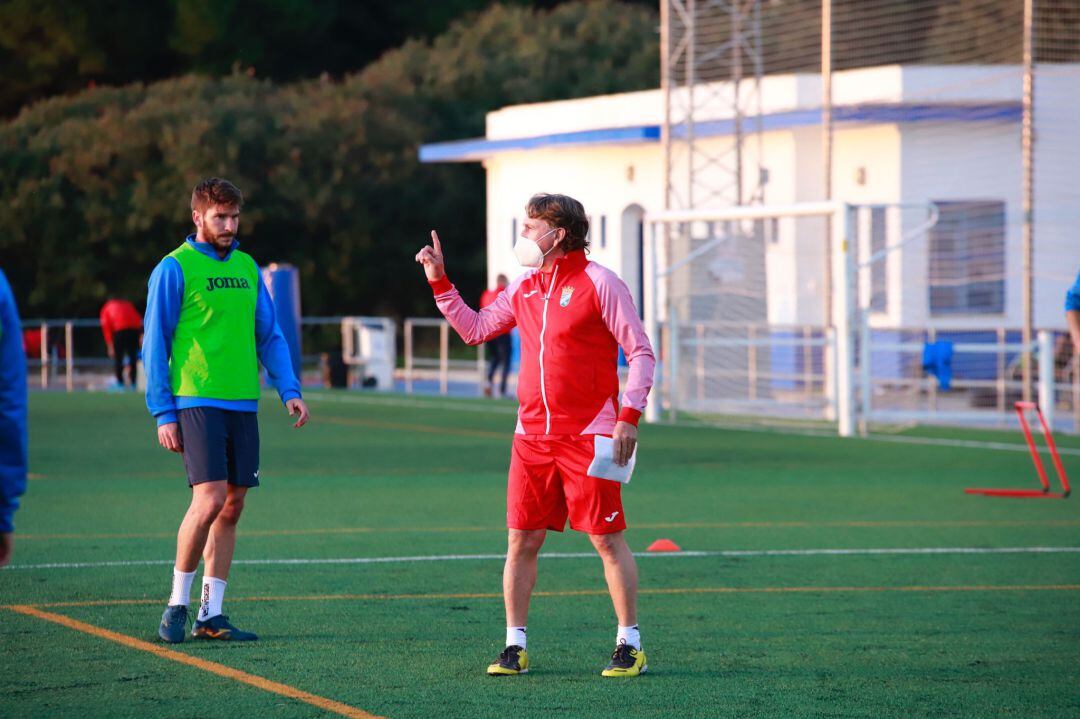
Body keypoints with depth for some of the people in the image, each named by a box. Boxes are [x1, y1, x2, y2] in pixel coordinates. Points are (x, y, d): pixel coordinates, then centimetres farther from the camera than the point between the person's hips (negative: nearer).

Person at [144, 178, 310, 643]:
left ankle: (211, 614, 9)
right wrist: (163, 413, -8)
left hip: (242, 404, 6)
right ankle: (177, 604, -1)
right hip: (197, 401, -6)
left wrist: (289, 389, 3)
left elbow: (269, 335, 17)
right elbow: (155, 344, -2)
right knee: (210, 498, -15)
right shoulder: (175, 268, -2)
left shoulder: (247, 268, 14)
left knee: (233, 505, 4)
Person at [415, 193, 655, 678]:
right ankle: (515, 646, 10)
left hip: (588, 436, -6)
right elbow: (474, 328, 23)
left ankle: (629, 646, 4)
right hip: (532, 435, 6)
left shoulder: (599, 284, -6)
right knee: (521, 539, 3)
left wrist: (629, 415, -14)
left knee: (608, 539, -3)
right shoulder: (523, 288, 12)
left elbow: (641, 351, -6)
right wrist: (439, 282, 14)